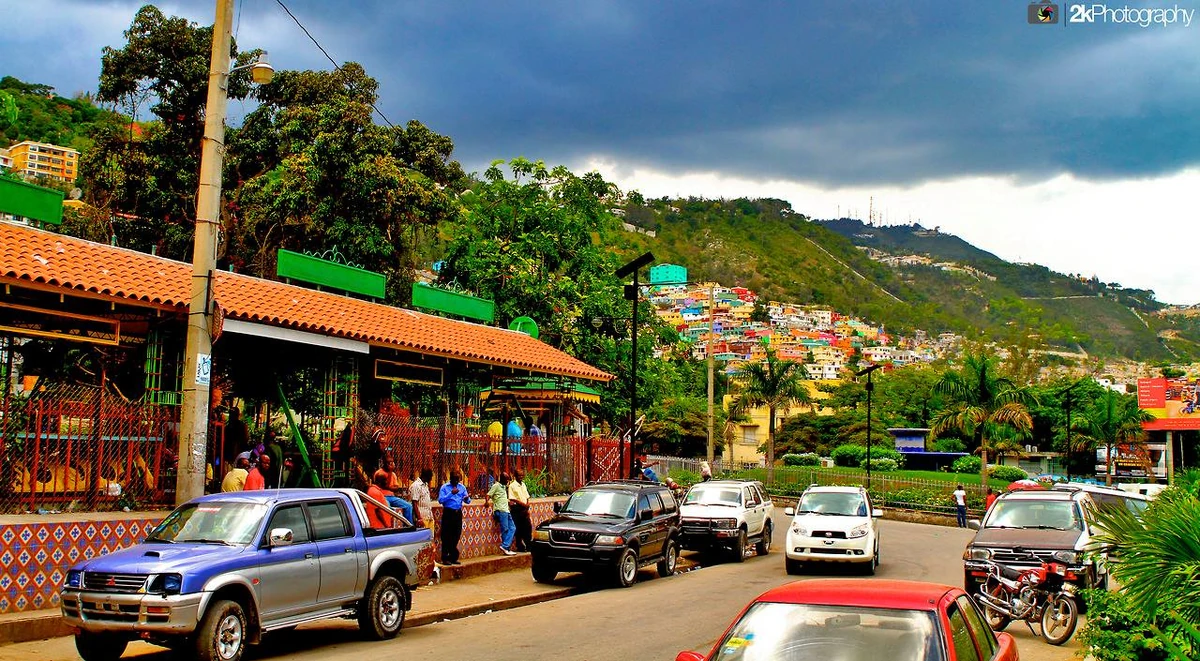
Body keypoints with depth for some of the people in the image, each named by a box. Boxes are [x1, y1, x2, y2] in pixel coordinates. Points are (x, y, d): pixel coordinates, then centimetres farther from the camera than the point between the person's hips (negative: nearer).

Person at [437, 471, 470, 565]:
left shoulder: (462, 487, 11)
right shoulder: (444, 487, -2)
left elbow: (468, 501, 8)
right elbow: (440, 500, -15)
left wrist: (467, 499, -16)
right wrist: (451, 493, -22)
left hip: (458, 513, 4)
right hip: (448, 513, -4)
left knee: (456, 536, 8)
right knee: (446, 536, -3)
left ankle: (453, 557, 17)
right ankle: (445, 558, 1)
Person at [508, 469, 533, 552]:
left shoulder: (523, 484, 15)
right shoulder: (512, 485, -7)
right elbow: (511, 498, -13)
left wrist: (527, 505, 1)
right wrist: (521, 503, -17)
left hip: (524, 509, 6)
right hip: (517, 509, -6)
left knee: (528, 527, 6)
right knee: (519, 529, -3)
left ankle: (528, 546, 16)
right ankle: (520, 547, 4)